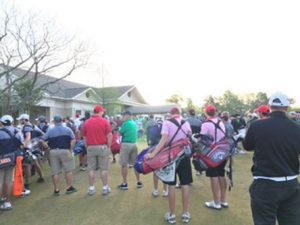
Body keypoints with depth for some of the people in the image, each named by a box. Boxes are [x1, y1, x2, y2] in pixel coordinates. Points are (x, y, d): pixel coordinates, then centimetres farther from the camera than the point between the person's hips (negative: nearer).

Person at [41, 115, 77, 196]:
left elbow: (43, 140, 1)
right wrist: (70, 149, 1)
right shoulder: (67, 129, 3)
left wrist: (49, 147, 11)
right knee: (68, 170, 8)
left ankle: (56, 190, 15)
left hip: (53, 152, 2)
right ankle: (69, 187, 13)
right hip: (65, 151, -2)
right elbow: (73, 140, -6)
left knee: (55, 172, 8)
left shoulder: (50, 130, 6)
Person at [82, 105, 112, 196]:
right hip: (102, 147, -2)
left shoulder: (86, 122, 4)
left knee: (91, 169, 9)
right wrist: (108, 147, 0)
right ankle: (105, 188, 13)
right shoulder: (105, 121, -6)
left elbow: (84, 137, 6)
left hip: (91, 148, 3)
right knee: (104, 169, 6)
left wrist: (87, 148, 14)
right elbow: (109, 136, -9)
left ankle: (91, 188, 16)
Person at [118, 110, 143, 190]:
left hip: (126, 144, -7)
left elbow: (120, 133, -6)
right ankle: (138, 182, 19)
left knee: (124, 164, 2)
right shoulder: (134, 123, 11)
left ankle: (125, 184, 8)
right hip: (134, 144, 7)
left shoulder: (125, 123, -11)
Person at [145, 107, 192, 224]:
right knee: (185, 184, 9)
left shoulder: (167, 123, -9)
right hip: (184, 155, 3)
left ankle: (172, 215, 15)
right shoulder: (186, 123, 3)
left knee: (171, 185, 5)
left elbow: (164, 140, -22)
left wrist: (153, 154, -28)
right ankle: (185, 214, 19)